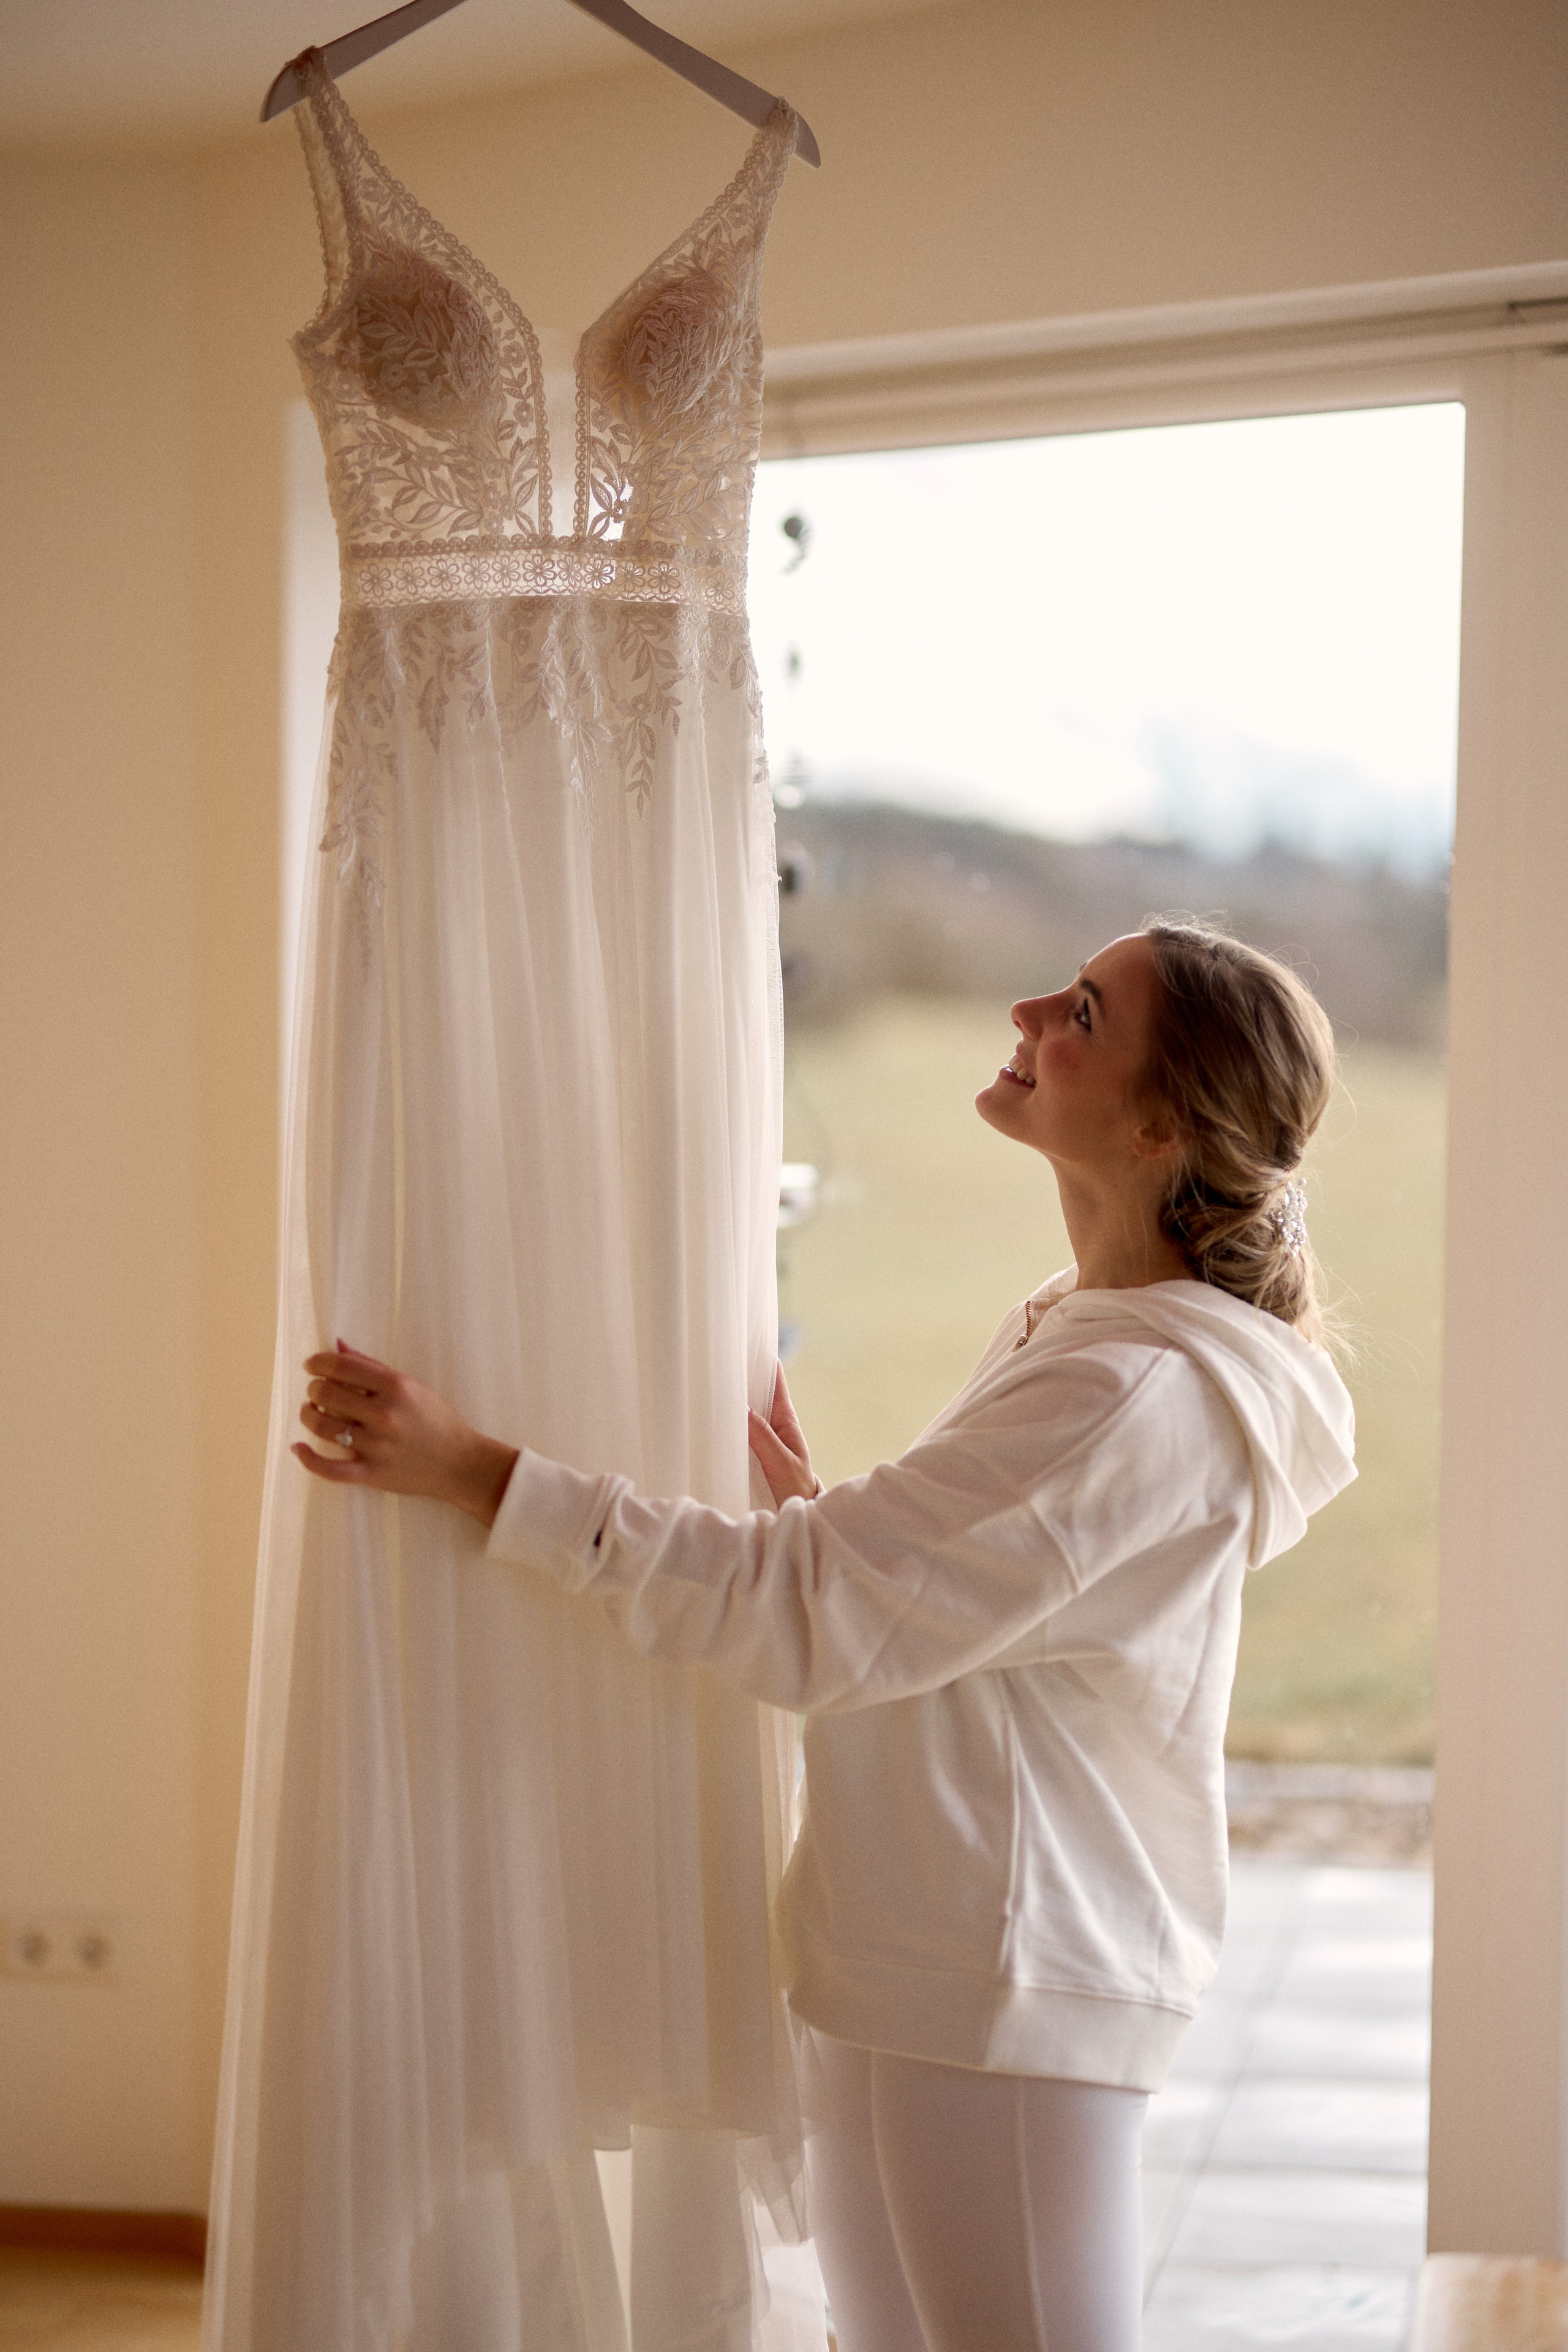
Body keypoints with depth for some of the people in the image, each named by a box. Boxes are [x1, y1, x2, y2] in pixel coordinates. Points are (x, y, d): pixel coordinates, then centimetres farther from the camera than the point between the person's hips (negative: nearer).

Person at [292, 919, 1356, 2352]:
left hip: (994, 2006, -10)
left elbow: (809, 1617, -25)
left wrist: (478, 1473, -24)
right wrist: (814, 1506, 4)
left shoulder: (1143, 1394, -22)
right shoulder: (1075, 1329, 11)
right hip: (921, 1969, 10)